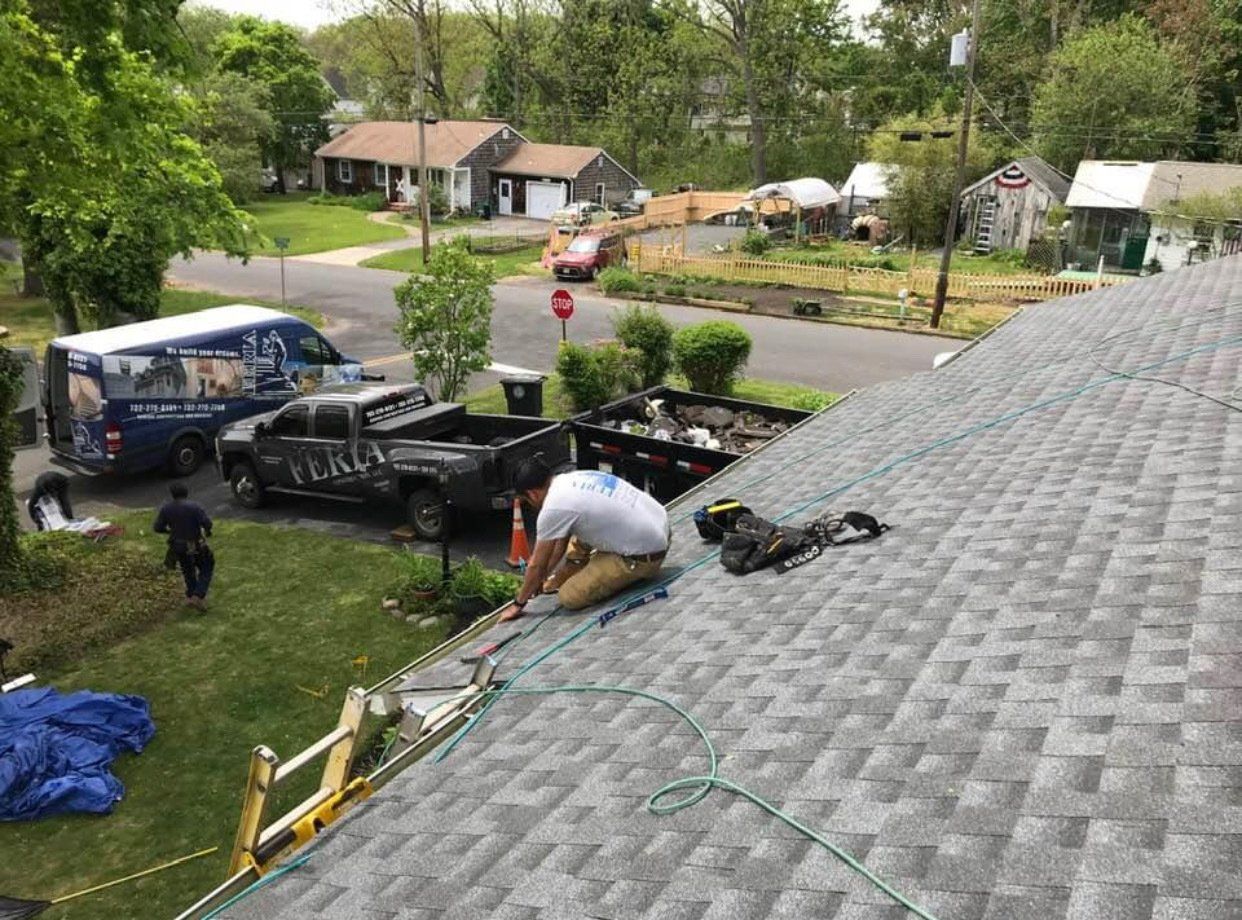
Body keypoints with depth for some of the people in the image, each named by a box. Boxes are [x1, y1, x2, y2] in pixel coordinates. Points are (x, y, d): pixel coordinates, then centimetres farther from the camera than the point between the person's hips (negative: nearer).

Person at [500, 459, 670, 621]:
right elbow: (561, 541, 23)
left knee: (568, 597, -7)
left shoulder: (553, 508, -17)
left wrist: (518, 604, 10)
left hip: (644, 556, -9)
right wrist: (543, 576, 33)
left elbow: (536, 565, -4)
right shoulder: (573, 479, 10)